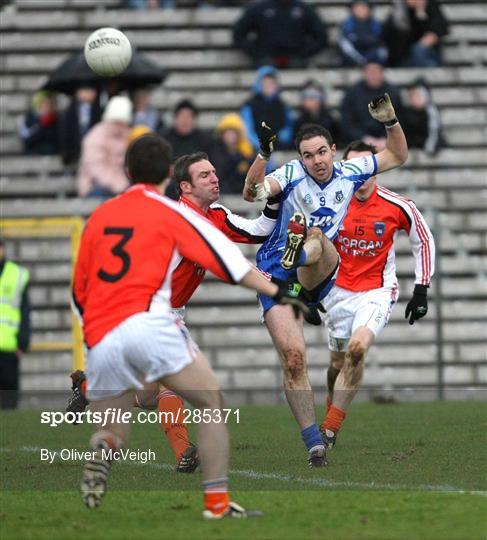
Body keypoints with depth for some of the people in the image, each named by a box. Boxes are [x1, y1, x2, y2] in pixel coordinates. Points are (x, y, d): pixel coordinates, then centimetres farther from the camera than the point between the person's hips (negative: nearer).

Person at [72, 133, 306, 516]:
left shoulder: (99, 216, 21)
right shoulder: (171, 213, 9)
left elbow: (79, 291, 24)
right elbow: (230, 262, 3)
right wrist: (278, 293, 5)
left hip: (99, 339, 4)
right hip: (147, 323, -4)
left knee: (113, 432, 16)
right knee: (213, 404, 7)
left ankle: (102, 449, -20)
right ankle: (217, 502, -4)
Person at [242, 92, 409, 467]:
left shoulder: (349, 173, 4)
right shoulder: (293, 174, -7)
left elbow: (398, 156, 16)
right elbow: (253, 193, -24)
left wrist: (390, 121, -2)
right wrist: (263, 155, -38)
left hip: (320, 276, 2)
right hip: (276, 275, -2)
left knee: (316, 236, -31)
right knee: (293, 357, -12)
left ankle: (300, 249, -66)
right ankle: (314, 444, -7)